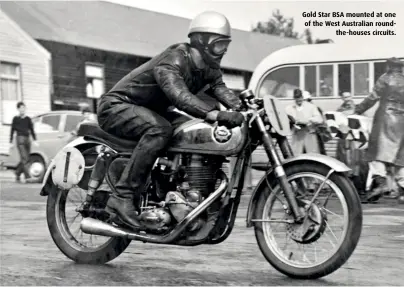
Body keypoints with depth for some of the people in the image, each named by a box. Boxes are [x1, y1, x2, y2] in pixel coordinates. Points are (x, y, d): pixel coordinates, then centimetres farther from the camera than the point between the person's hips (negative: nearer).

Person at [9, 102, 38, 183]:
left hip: (27, 140, 5)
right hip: (20, 139, -5)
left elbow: (32, 130, 12)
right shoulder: (16, 119, 3)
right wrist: (11, 142, 2)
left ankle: (17, 174, 26)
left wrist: (34, 140, 2)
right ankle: (28, 177, -18)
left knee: (27, 159, 6)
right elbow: (12, 130, 5)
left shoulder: (28, 119, 12)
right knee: (24, 159, -13)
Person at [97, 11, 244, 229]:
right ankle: (123, 197, -36)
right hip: (116, 107, -9)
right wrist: (216, 115, -56)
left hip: (151, 111, 9)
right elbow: (179, 95, -44)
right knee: (159, 129, -37)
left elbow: (219, 87, -10)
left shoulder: (208, 68, 3)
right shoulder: (173, 61, -27)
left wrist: (241, 106, -31)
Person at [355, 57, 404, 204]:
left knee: (379, 150, -3)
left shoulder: (385, 78, 0)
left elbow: (373, 97, -6)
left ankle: (380, 180, -23)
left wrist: (358, 110, 0)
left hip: (386, 116, -4)